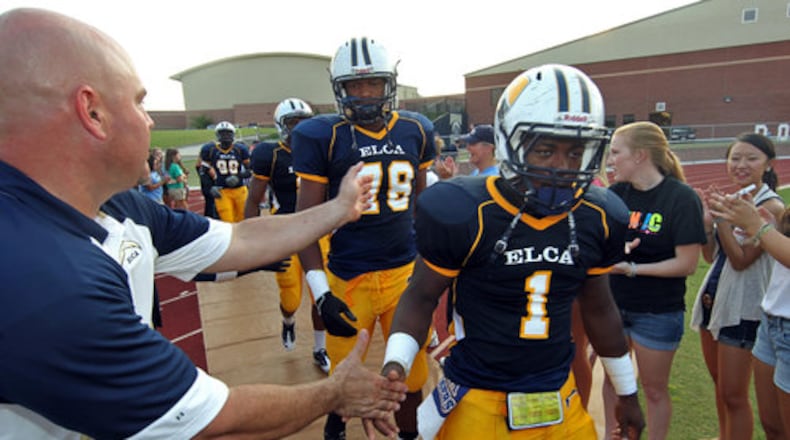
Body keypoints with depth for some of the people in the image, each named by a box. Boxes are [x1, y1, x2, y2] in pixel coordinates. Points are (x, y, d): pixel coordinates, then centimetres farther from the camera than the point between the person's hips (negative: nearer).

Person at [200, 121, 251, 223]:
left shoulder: (240, 149, 0)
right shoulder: (209, 149, -1)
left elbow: (250, 169, 4)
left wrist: (239, 176, -14)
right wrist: (210, 187, -1)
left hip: (240, 190, 1)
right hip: (221, 192, -1)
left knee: (242, 220, 7)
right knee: (227, 222, -6)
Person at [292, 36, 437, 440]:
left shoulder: (416, 131, 3)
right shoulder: (322, 136, -8)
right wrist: (320, 292, -14)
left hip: (406, 271, 3)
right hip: (349, 278, -2)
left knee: (411, 375, 15)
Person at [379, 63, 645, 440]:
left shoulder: (596, 218, -5)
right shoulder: (463, 214, -19)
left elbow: (598, 308, 9)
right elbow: (421, 296, -7)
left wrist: (627, 393, 19)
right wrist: (395, 363, -23)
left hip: (559, 401, 5)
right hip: (477, 401, -4)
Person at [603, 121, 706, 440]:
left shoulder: (681, 198, -15)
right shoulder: (616, 192, -1)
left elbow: (686, 263, -17)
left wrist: (632, 268, -21)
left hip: (657, 312, -5)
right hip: (612, 304, 5)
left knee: (654, 389, 13)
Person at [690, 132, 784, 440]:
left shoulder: (771, 206, -14)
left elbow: (741, 260, -19)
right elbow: (711, 256, 8)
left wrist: (723, 218, -22)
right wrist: (707, 219, -7)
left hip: (742, 309, -7)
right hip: (713, 297, 7)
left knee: (733, 395, 2)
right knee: (719, 383, 20)